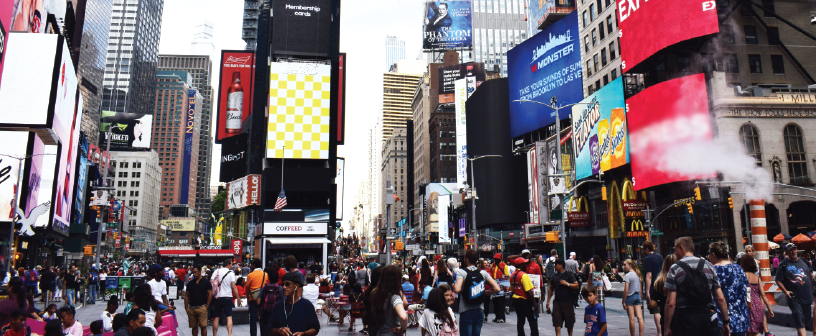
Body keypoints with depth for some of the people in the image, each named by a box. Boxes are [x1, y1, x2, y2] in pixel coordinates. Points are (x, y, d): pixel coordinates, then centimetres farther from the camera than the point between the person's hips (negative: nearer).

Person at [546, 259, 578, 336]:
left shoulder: (569, 275, -3)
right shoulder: (554, 275, 9)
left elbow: (576, 285, -8)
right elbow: (551, 289, 15)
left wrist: (567, 284, -19)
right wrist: (548, 301, 11)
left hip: (567, 301, -3)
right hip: (557, 302, 3)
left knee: (569, 323, 9)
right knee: (557, 322, -5)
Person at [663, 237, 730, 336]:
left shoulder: (674, 269, -5)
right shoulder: (709, 266, 6)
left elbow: (671, 303, -10)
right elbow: (720, 298, 3)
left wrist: (667, 328, -4)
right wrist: (726, 321, 12)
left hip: (684, 321, -4)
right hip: (708, 320, 4)